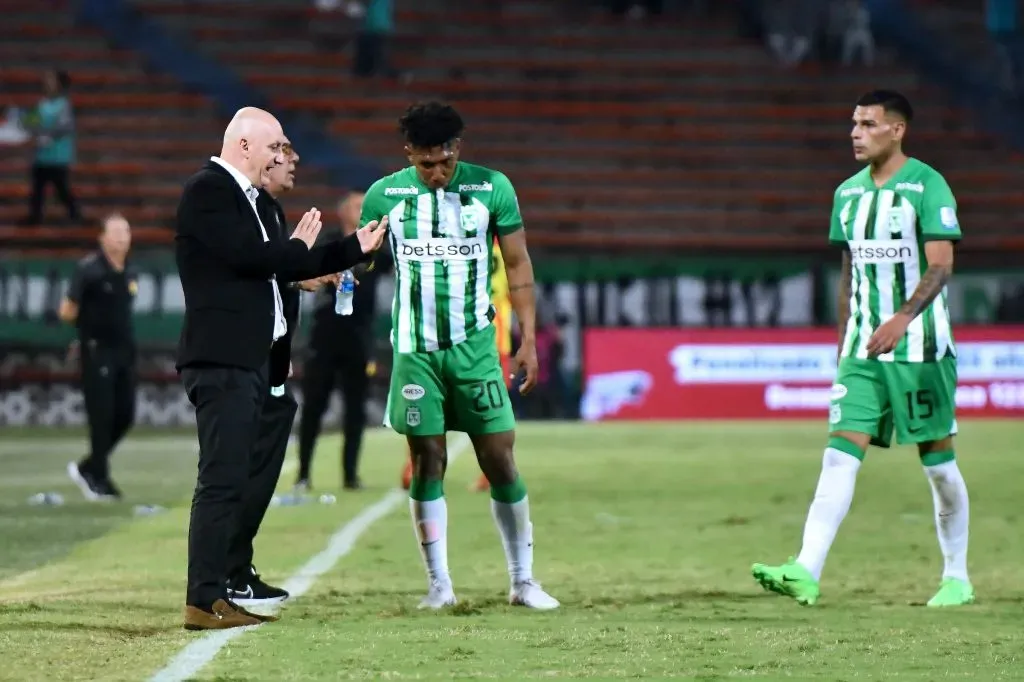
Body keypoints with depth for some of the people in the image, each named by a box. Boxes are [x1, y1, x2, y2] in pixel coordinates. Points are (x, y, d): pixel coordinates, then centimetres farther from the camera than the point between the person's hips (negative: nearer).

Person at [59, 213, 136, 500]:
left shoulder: (130, 273, 10)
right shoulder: (89, 269, -11)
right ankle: (99, 479, 4)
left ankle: (88, 468, 21)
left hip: (124, 350, 7)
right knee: (102, 415, -6)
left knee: (125, 415, 6)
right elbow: (67, 312, -10)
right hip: (97, 352, -7)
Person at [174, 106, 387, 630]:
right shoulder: (208, 191, -10)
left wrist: (355, 248, 20)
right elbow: (249, 256, -20)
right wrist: (299, 247, -1)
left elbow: (279, 267, 23)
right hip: (221, 361, -10)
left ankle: (217, 592, 13)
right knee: (222, 480, -12)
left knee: (232, 482, 10)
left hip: (245, 361, 10)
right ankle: (203, 602, -13)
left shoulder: (242, 196, 20)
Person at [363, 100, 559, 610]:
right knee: (427, 461, 1)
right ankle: (439, 583, 8)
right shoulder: (386, 195, 1)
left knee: (499, 459, -2)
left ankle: (523, 580, 7)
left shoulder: (491, 188, -1)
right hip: (414, 348, 1)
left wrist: (528, 339, 2)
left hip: (474, 344, 0)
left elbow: (518, 265, 5)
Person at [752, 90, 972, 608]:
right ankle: (806, 573, -18)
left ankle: (957, 579, 17)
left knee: (938, 461, 3)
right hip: (863, 350, 5)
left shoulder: (926, 185, -8)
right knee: (840, 454, -8)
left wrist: (903, 318, -30)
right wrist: (844, 345, 17)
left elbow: (941, 265, -16)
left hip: (919, 346, -5)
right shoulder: (849, 193, 12)